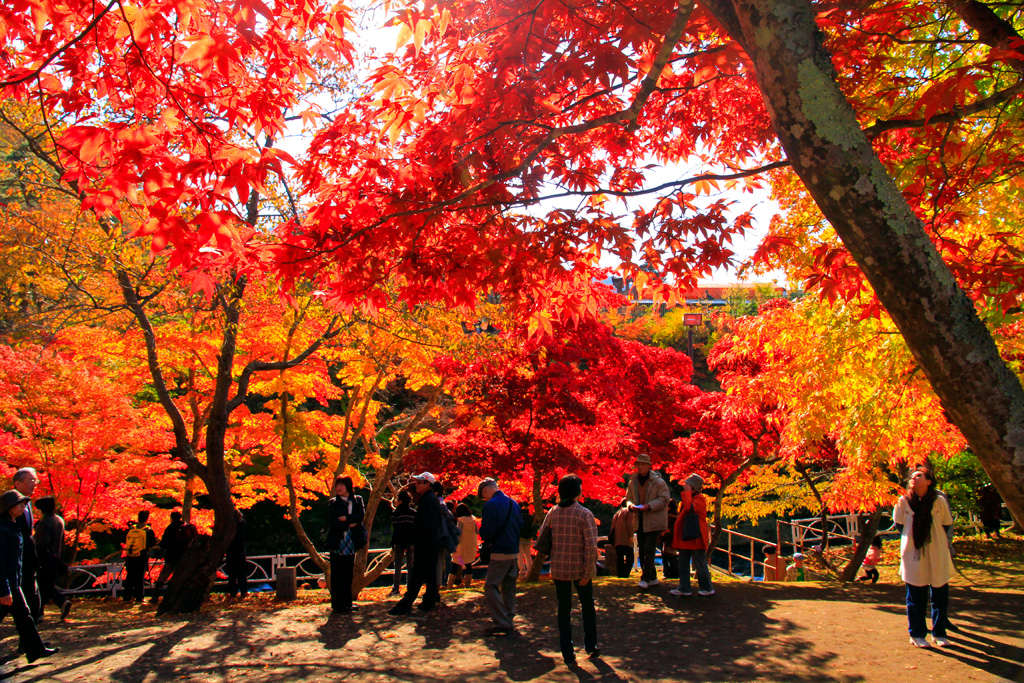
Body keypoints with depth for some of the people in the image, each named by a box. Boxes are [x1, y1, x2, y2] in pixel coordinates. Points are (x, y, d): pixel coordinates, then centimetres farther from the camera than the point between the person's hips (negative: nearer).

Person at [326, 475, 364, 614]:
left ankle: (347, 603, 18)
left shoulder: (357, 501, 9)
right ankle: (337, 605, 2)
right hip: (337, 542, -3)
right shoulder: (333, 503, 2)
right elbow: (333, 522, -10)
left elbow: (360, 517, -6)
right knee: (337, 575, -2)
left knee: (348, 574, 9)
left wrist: (345, 518, -14)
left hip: (351, 543, 3)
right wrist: (350, 523, -10)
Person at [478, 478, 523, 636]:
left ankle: (502, 624, -9)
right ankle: (508, 622, 21)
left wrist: (487, 540, 4)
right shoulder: (513, 503, 9)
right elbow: (521, 527, 17)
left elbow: (486, 532, -16)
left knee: (490, 587, -4)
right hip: (514, 552, 8)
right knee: (509, 588, 15)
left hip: (500, 553, -8)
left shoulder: (491, 505, -14)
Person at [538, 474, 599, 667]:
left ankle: (567, 654, 12)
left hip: (558, 568, 3)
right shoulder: (584, 514, -15)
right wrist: (588, 571, -14)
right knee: (587, 606, 20)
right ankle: (590, 646, 29)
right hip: (580, 568, -3)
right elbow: (591, 546, -19)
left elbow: (542, 539, 4)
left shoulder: (552, 512, -1)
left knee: (564, 610, 11)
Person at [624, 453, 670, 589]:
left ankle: (646, 578, -6)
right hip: (640, 521, 6)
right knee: (642, 551, 11)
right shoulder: (633, 482, 5)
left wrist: (649, 506, -24)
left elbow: (665, 499, -12)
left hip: (654, 521, -6)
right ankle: (652, 577, 22)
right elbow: (628, 498, 14)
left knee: (649, 550, -11)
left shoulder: (658, 481, -11)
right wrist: (631, 505, -9)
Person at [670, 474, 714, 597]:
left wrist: (687, 492, -23)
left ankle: (707, 588, 12)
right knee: (683, 564, 10)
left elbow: (690, 507, -31)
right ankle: (684, 588, 16)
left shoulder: (700, 499, -11)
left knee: (700, 564, 0)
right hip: (685, 538, 9)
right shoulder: (688, 498, 17)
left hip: (696, 538, -9)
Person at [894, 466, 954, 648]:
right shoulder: (903, 502, -5)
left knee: (940, 596, 8)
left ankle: (939, 633, 23)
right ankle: (917, 634, 19)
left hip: (937, 557, 0)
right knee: (915, 598, 6)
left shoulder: (939, 501, -7)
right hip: (913, 556, 0)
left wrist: (933, 538, 4)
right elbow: (899, 525, 9)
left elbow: (946, 525, 7)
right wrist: (911, 539, 4)